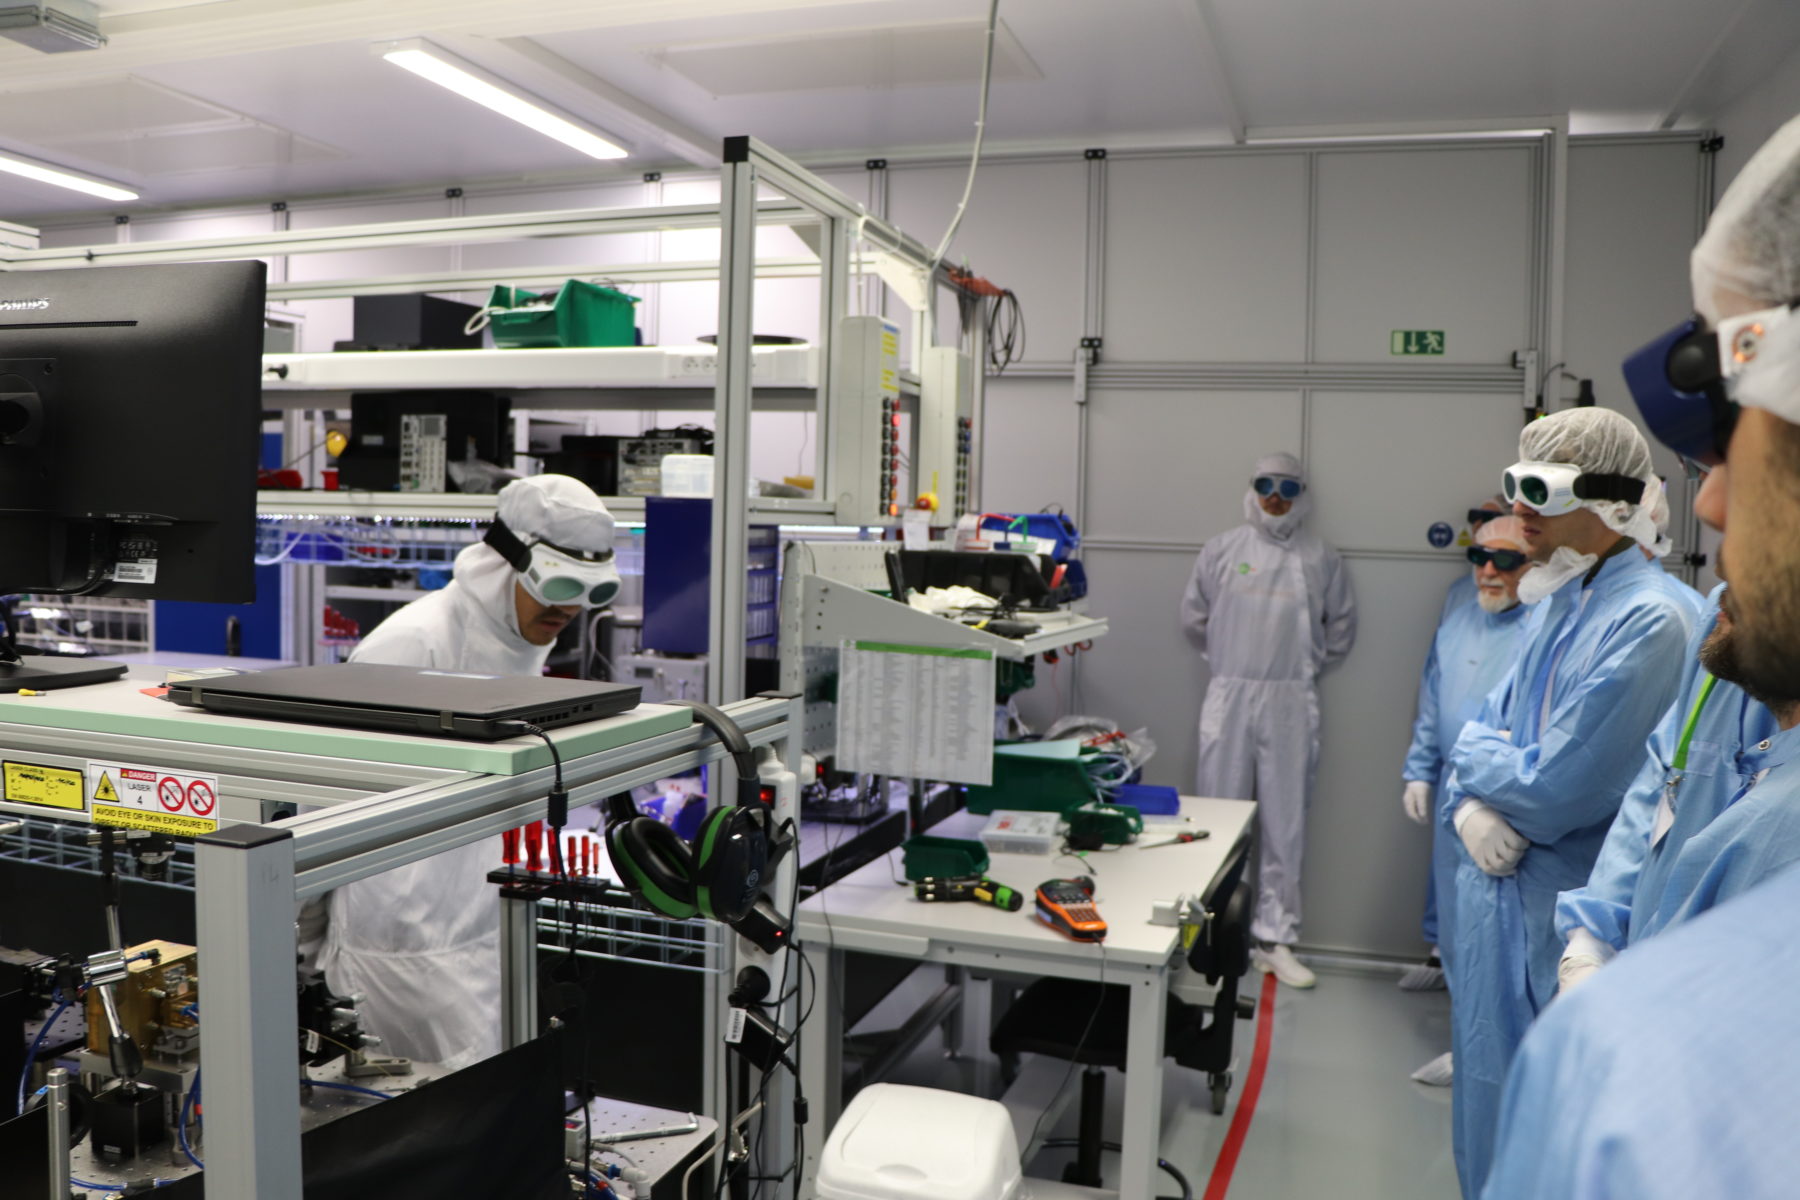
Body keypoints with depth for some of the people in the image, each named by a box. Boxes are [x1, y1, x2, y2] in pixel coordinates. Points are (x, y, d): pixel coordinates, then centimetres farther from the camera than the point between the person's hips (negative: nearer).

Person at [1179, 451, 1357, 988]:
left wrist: (1307, 664, 12)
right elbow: (1194, 615, 14)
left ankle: (1274, 939, 14)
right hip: (1229, 698, 0)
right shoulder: (1222, 549, 5)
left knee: (1285, 824, 4)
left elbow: (1341, 627, 16)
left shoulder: (1321, 558, 5)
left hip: (1291, 703, 0)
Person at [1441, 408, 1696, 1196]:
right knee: (1484, 1070, 23)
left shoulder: (1647, 619, -22)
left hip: (1557, 906, -8)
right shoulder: (1556, 597, 5)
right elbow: (1490, 724, 11)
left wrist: (1472, 750, -5)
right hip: (1497, 881, 8)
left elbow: (1558, 788, -23)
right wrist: (1468, 806, -9)